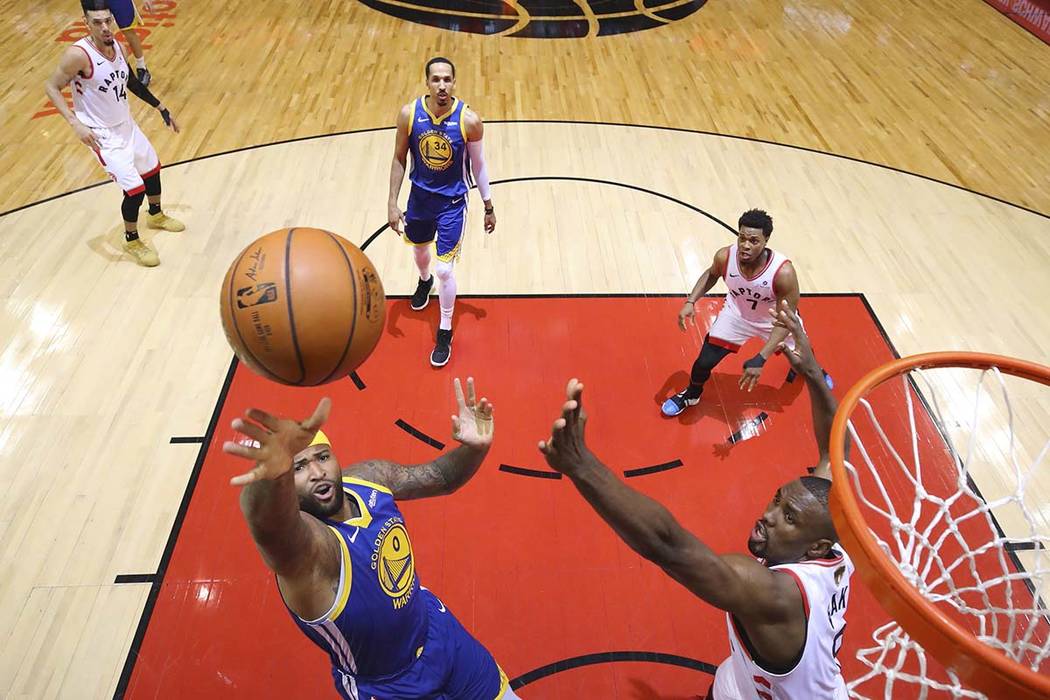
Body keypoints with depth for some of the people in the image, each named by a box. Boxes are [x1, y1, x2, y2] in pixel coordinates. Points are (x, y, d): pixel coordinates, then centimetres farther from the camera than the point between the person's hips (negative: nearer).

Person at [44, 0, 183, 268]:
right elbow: (51, 87, -18)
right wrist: (75, 123, -29)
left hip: (126, 124, 8)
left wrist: (161, 108, 15)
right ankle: (131, 241, 14)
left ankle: (156, 216, 50)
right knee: (135, 189, -10)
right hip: (103, 135, -8)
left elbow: (131, 82, 13)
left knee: (152, 169, 23)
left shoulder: (116, 45, -3)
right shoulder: (79, 54, -25)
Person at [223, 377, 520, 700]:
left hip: (437, 627, 5)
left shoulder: (368, 477, -17)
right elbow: (270, 524, -60)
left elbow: (441, 478, -3)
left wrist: (474, 448, -25)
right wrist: (275, 475, -83)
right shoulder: (302, 544, -35)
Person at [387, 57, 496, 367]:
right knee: (420, 250, 27)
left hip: (452, 202, -3)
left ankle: (445, 333, 15)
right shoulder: (409, 114, -14)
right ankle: (424, 281, 65)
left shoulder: (469, 120, -18)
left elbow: (478, 165, -5)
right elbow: (399, 160, -3)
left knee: (444, 269, -6)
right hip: (420, 197, 3)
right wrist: (392, 203, -7)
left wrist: (489, 207, 1)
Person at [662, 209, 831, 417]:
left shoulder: (783, 272, -39)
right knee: (704, 361, -5)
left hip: (775, 318, -1)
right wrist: (691, 301, -17)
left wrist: (760, 359, -35)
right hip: (737, 314, 1)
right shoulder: (724, 256, -30)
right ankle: (690, 396, 29)